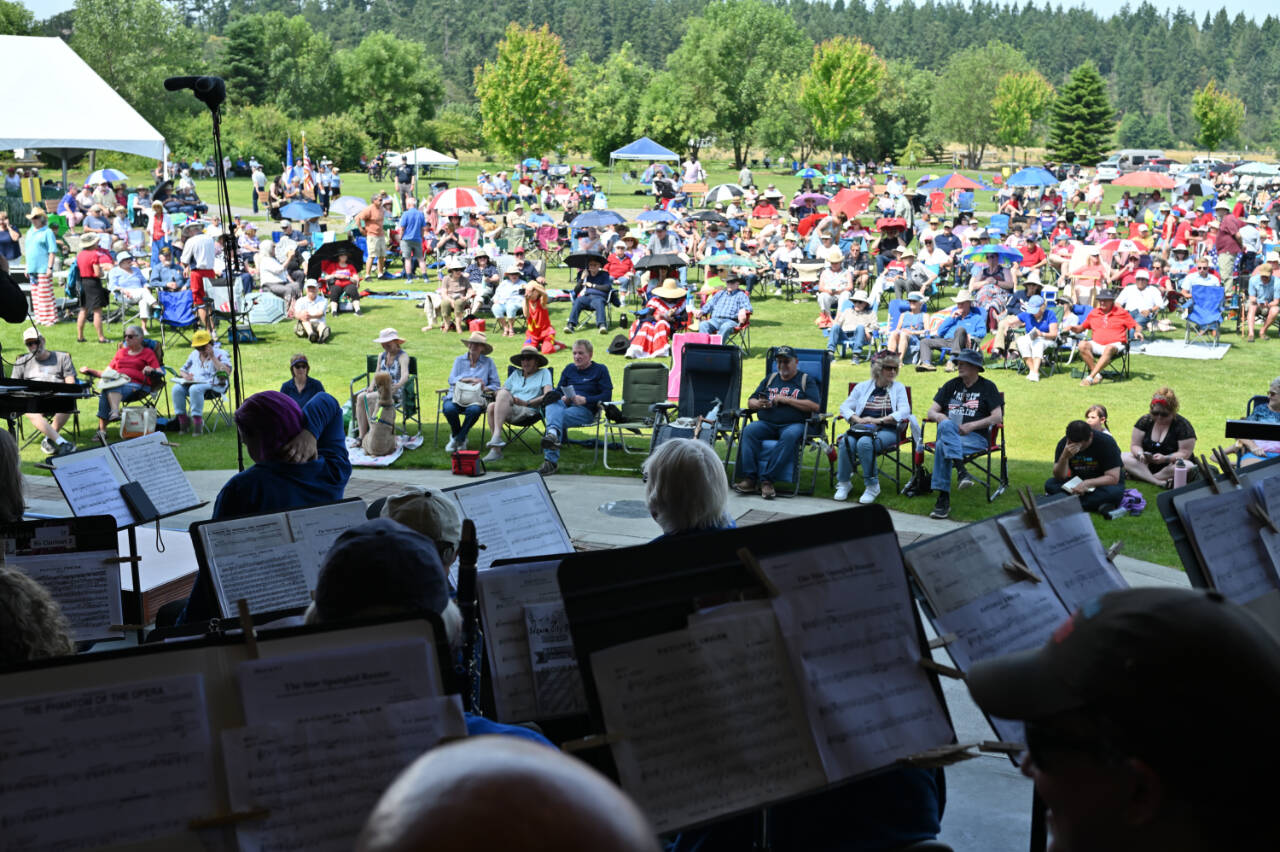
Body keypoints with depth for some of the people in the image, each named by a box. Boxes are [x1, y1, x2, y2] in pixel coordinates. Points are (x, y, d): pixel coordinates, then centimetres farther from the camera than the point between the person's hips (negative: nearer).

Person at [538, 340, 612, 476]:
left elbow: (607, 395, 2)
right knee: (551, 405, -35)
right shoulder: (569, 369, 28)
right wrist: (562, 397, -1)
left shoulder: (600, 370, 13)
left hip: (584, 409, -4)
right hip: (564, 404, 4)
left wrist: (585, 400, -12)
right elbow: (558, 390, 25)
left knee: (560, 416, -36)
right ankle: (553, 433, -64)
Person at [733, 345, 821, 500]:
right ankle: (749, 479, -33)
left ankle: (767, 480, -37)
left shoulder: (806, 381, 11)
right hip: (766, 423, 4)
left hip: (793, 424, -4)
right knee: (749, 430, -27)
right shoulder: (770, 379, 25)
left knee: (789, 436, -38)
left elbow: (815, 406, -4)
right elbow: (750, 402, 23)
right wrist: (758, 404, -3)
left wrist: (786, 400, -8)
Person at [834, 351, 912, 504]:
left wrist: (878, 420, -14)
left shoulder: (898, 387, 12)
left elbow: (904, 411, -4)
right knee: (846, 442, -31)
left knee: (864, 443, -35)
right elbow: (845, 407, 11)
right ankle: (844, 483, -12)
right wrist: (857, 419, -10)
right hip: (862, 428, 3)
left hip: (887, 430, -2)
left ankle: (872, 486, -23)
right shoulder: (862, 386, 18)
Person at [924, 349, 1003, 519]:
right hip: (950, 434, 4)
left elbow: (998, 417, 0)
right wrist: (939, 416, -9)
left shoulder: (987, 387, 10)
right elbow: (931, 411, 17)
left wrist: (972, 425, -12)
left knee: (942, 446, -34)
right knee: (946, 425, -35)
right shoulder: (952, 385, 22)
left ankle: (943, 499, -35)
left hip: (976, 437, -4)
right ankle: (961, 471, -46)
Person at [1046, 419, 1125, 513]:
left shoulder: (1106, 442, -19)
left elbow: (1113, 478, -22)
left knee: (1115, 492, -37)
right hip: (1079, 483, 3)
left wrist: (1087, 484, -35)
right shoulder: (1063, 443, -11)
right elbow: (1060, 477, -15)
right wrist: (1065, 457, -33)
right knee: (1049, 484, -22)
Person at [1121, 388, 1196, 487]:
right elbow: (1135, 445, 1)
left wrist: (1165, 459, -31)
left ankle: (1145, 477, -30)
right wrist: (1140, 454, -23)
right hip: (1147, 464, 3)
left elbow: (1185, 453, -15)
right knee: (1124, 458, -23)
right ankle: (1160, 482, -38)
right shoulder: (1145, 420, 1)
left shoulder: (1183, 425, -9)